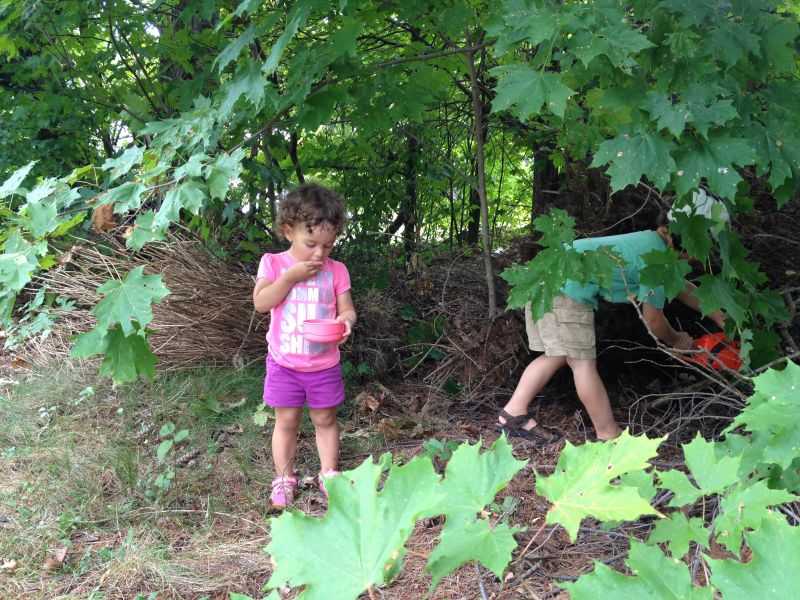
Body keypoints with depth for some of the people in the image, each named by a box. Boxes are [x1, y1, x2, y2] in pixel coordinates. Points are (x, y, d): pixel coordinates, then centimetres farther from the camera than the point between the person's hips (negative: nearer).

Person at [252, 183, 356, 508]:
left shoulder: (336, 270, -3)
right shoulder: (273, 263, -6)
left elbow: (347, 308, -2)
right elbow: (260, 303, -16)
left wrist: (346, 320, -25)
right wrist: (291, 276, -22)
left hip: (324, 363, 1)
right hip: (284, 363, -1)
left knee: (325, 420, 14)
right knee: (286, 421, 11)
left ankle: (328, 473, 30)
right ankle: (284, 478, 26)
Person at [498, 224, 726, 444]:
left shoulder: (652, 241, 18)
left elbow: (682, 287, 30)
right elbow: (653, 320, 0)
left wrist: (718, 317, 34)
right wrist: (676, 340, 20)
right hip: (565, 286, -10)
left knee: (557, 355, 16)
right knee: (583, 361, -1)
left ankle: (513, 412, 17)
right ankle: (609, 435, 9)